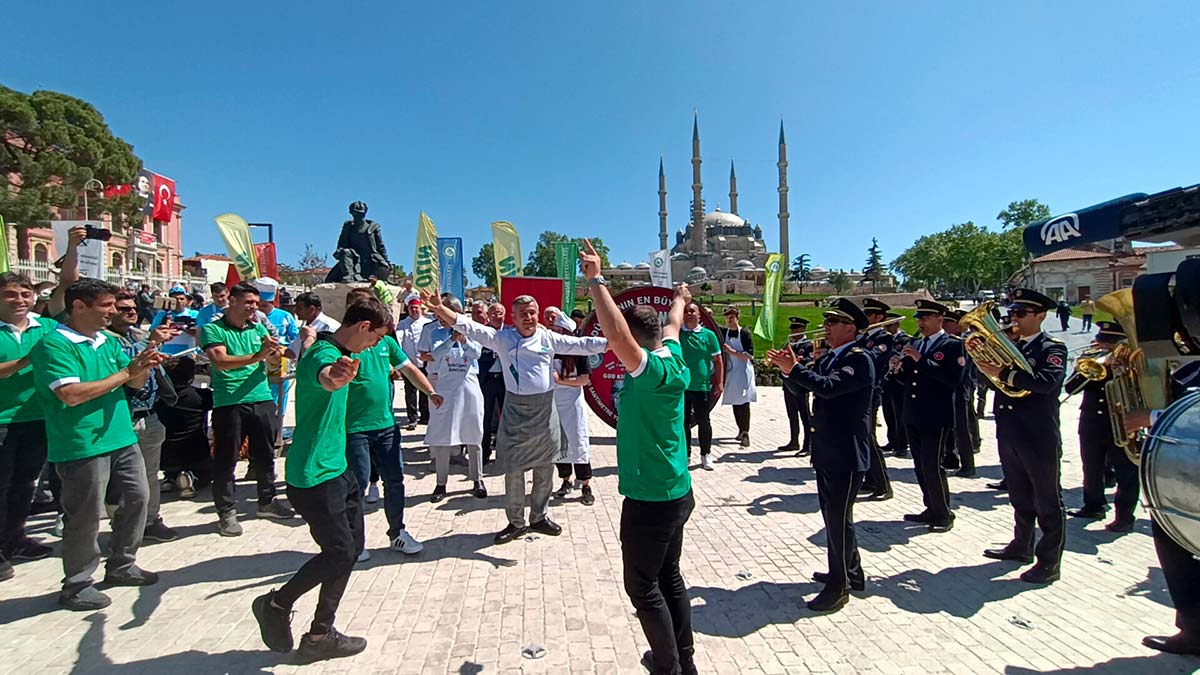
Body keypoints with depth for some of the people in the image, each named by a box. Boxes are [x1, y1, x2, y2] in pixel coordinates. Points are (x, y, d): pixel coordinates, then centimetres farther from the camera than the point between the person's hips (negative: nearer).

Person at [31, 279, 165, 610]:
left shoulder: (108, 341, 10)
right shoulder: (54, 344, -13)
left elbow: (135, 383, 13)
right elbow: (71, 394, -23)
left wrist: (142, 366, -9)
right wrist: (123, 374, -17)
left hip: (122, 439, 8)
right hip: (83, 445, -8)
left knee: (136, 498, 15)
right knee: (85, 517, 3)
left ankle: (121, 566, 32)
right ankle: (76, 585, 21)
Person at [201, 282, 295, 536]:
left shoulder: (258, 329, 11)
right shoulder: (213, 330, -4)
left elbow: (275, 360, 4)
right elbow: (221, 361, -18)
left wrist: (275, 352, -20)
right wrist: (256, 356, -30)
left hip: (262, 400, 5)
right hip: (228, 403, -5)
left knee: (265, 455, 15)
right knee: (226, 458, 3)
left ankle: (267, 501, 30)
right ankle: (226, 511, 15)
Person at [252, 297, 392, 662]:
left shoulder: (335, 350, 7)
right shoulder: (325, 354, -23)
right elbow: (323, 376, -51)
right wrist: (335, 377, -72)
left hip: (335, 468, 10)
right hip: (314, 475, -10)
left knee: (352, 546, 12)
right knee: (339, 552, -1)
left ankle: (320, 635, 22)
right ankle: (276, 604, 23)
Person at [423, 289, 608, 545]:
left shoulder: (549, 338, 2)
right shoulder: (502, 338, -2)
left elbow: (581, 345, -1)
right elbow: (468, 327, -8)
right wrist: (439, 308, -20)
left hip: (545, 409, 2)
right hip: (516, 411, -1)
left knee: (545, 468, 12)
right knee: (513, 469, 5)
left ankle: (540, 517, 30)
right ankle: (516, 522, 21)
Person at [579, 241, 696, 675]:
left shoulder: (654, 371, -21)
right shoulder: (671, 358, 2)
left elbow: (617, 334, -37)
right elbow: (672, 326, 23)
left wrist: (596, 281, -31)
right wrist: (680, 299, 43)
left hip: (650, 500, -9)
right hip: (675, 493, 9)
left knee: (643, 586, 6)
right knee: (669, 577, 21)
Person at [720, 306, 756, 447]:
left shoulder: (745, 333, -7)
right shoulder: (724, 332, 7)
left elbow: (749, 355, -11)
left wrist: (731, 351, -16)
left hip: (743, 373, -5)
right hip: (730, 372, 5)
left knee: (743, 404, -7)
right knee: (735, 404, 10)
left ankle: (746, 433, -5)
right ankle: (741, 431, 21)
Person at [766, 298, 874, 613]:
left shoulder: (860, 359, -15)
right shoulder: (827, 357, 11)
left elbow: (828, 387, -30)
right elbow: (798, 387, 8)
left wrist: (794, 368, -32)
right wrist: (787, 369, -9)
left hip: (846, 455, -9)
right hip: (826, 452, 9)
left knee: (839, 519, -1)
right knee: (833, 515, 20)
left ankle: (839, 586, 12)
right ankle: (851, 572, 37)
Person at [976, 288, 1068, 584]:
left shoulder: (1053, 349, -6)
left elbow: (1046, 382, -25)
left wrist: (1004, 374, -27)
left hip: (1040, 438, -6)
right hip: (1009, 436, 6)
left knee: (1048, 501, 4)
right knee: (1020, 498, 19)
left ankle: (1050, 562, 12)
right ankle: (1022, 546, 33)